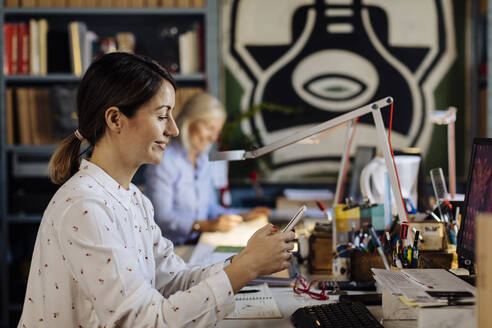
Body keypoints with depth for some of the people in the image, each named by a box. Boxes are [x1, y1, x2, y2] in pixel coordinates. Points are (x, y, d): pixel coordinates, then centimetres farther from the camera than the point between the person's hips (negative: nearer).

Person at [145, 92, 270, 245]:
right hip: (171, 248, -8)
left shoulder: (204, 159, 17)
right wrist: (205, 225, -27)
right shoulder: (164, 161, -12)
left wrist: (243, 217, 7)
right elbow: (161, 217, -19)